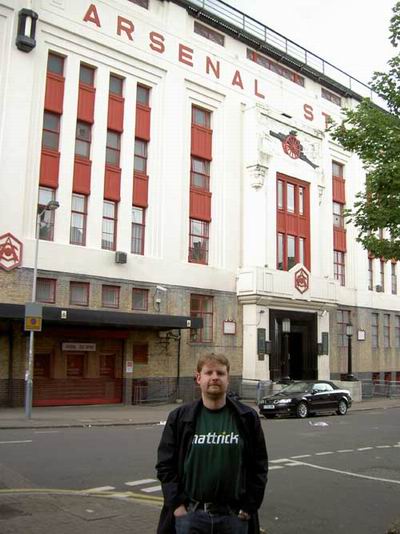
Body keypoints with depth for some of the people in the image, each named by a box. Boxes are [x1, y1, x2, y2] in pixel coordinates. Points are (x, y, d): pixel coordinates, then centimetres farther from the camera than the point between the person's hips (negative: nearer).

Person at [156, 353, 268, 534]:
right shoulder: (179, 417, 0)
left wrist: (249, 508, -3)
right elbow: (165, 465, 1)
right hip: (189, 514, 0)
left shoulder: (247, 418, 0)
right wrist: (177, 505, -6)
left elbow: (259, 466, 2)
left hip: (234, 516, 0)